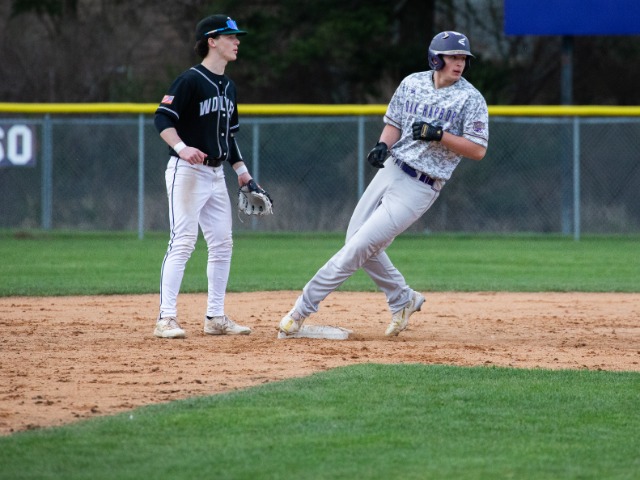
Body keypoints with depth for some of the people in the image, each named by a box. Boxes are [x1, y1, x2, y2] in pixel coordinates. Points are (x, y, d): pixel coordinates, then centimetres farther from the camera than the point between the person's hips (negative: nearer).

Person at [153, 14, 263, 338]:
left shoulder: (229, 86, 16)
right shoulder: (191, 80, -11)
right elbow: (162, 118, -18)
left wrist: (242, 171, 19)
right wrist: (181, 147, -33)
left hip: (216, 174, 9)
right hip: (187, 170, -9)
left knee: (222, 244, 8)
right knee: (183, 242, -14)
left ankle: (215, 318, 14)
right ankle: (166, 319, -15)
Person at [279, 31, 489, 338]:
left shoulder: (471, 99, -10)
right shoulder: (412, 83, 6)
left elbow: (478, 151, -12)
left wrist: (439, 135, -22)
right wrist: (383, 145, -4)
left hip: (419, 187, -7)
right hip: (391, 171, 7)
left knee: (360, 247, -9)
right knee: (357, 243, 10)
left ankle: (303, 309, -2)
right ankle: (403, 299, 29)